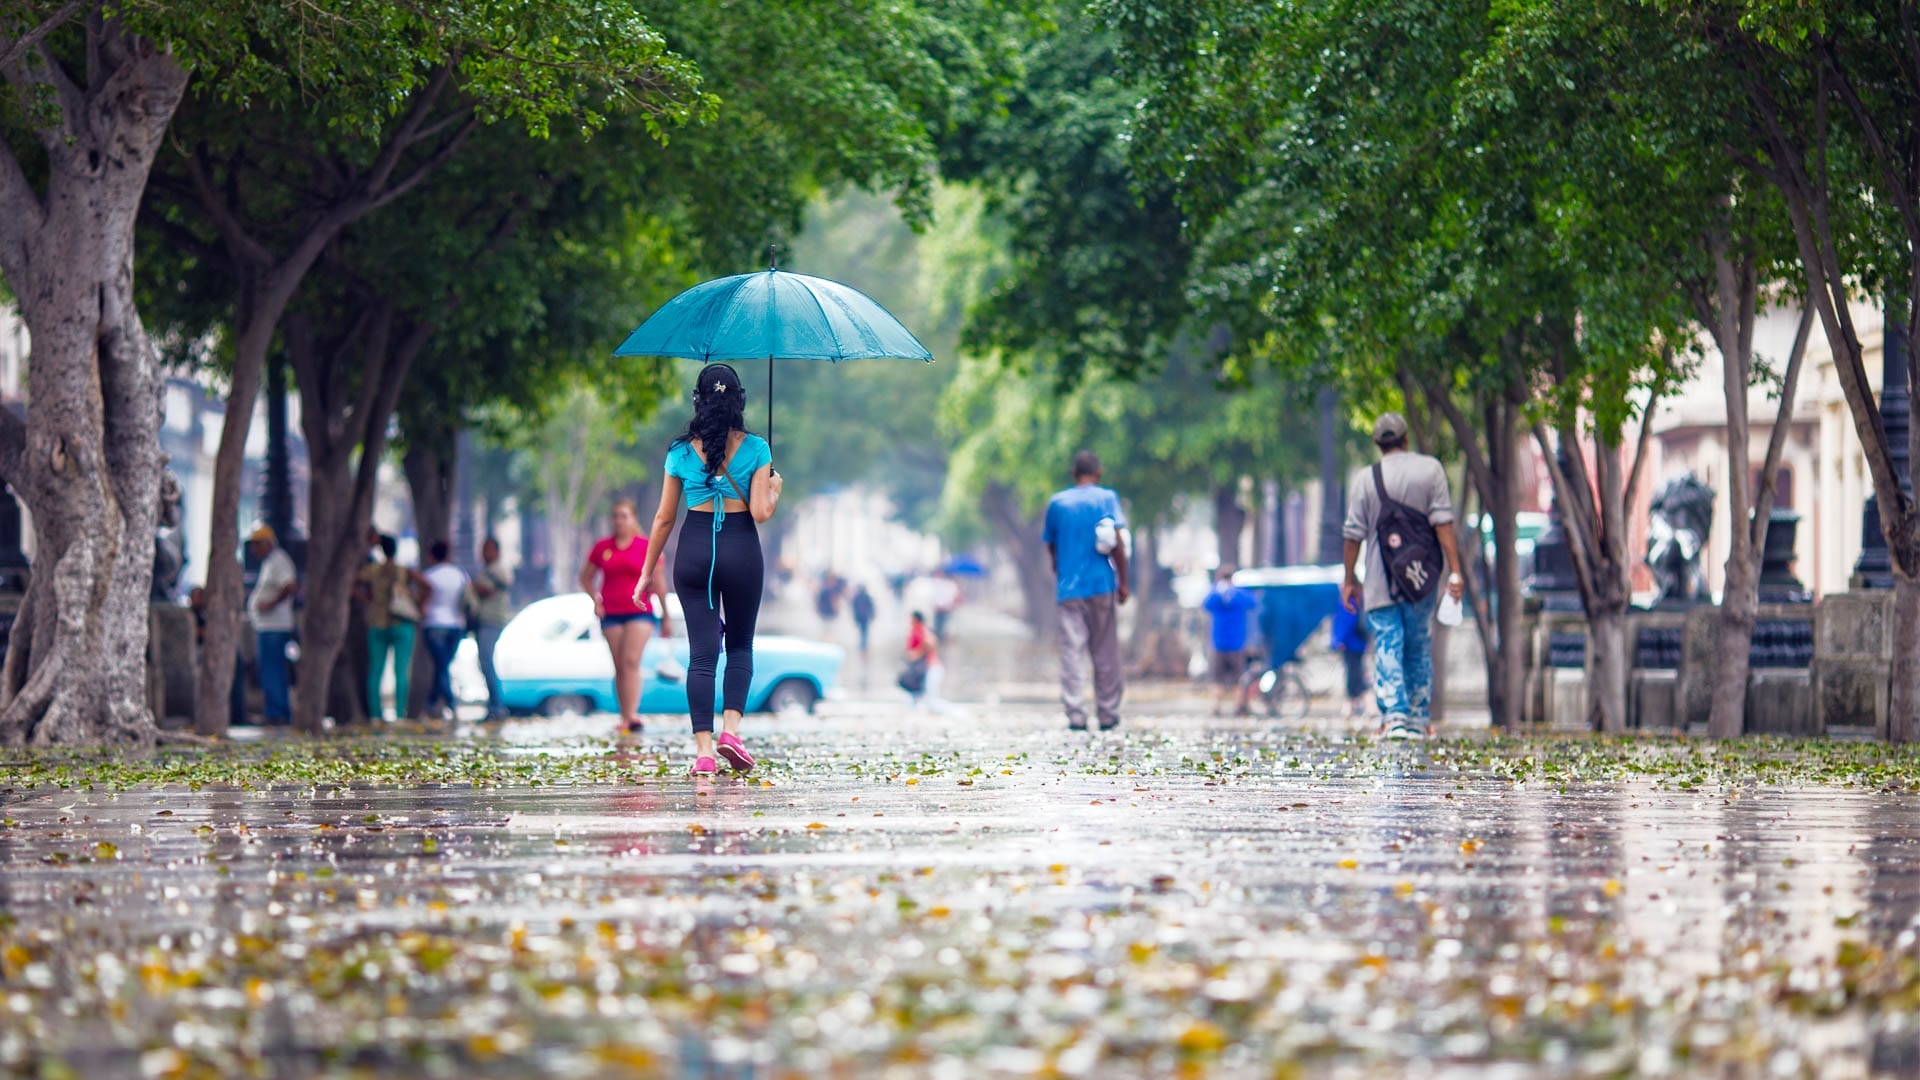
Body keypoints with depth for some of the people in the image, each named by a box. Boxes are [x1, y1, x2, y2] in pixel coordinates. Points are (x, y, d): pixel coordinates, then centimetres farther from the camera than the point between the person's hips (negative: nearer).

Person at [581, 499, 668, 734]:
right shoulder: (602, 547, 8)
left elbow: (657, 584, 4)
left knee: (631, 661, -18)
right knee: (619, 667, 4)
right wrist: (595, 599, 2)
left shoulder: (646, 547, 1)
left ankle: (632, 715, -25)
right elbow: (586, 577, 18)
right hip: (611, 615, 3)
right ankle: (625, 717, 8)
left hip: (640, 612, -3)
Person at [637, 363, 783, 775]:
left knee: (702, 651, 1)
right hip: (741, 552, -1)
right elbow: (761, 512, -10)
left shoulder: (682, 451, 0)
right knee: (740, 645, 17)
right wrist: (774, 489, 13)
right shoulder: (755, 449, -3)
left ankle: (703, 749, -7)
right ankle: (731, 726, -3)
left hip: (694, 553, 1)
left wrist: (647, 573, 12)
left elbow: (664, 518, 4)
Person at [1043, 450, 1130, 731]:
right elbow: (1117, 543, -8)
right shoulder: (1106, 498, 1)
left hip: (1068, 589, 1)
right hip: (1102, 584, -1)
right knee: (1105, 653, 7)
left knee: (1072, 652, -2)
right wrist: (1123, 582, -2)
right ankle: (1108, 715, 11)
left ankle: (1076, 715, -12)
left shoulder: (1056, 503, 8)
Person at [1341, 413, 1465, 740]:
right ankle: (1419, 719, 12)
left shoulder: (1365, 479, 0)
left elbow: (1354, 534, 0)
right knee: (1419, 647, 12)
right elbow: (1442, 523, -5)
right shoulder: (1430, 469, 1)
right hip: (1422, 578, 1)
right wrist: (1454, 570, -4)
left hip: (1381, 583, -1)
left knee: (1387, 647, -2)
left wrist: (1350, 579, 10)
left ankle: (1394, 715, -18)